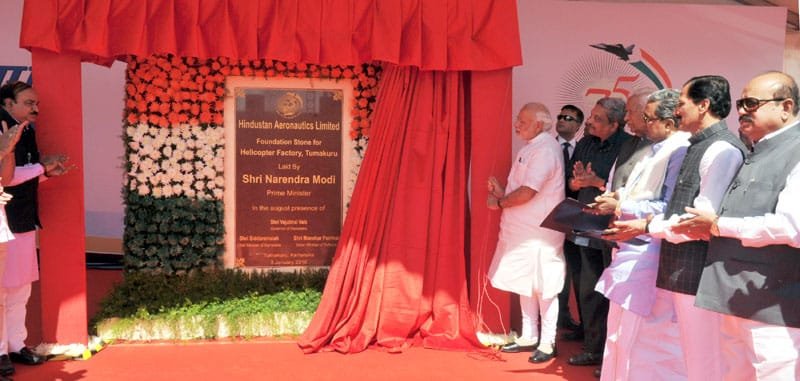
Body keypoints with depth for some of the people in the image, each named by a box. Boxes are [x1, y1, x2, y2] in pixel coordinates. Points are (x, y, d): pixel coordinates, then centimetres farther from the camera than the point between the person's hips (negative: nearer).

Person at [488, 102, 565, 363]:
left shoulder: (545, 149, -17)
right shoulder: (530, 148, 13)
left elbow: (527, 192, -23)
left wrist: (499, 203, -9)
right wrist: (502, 193, 2)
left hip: (540, 232, -9)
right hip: (523, 228, 9)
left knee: (543, 287, 1)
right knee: (525, 284, 15)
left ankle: (547, 342, 12)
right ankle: (529, 336, 26)